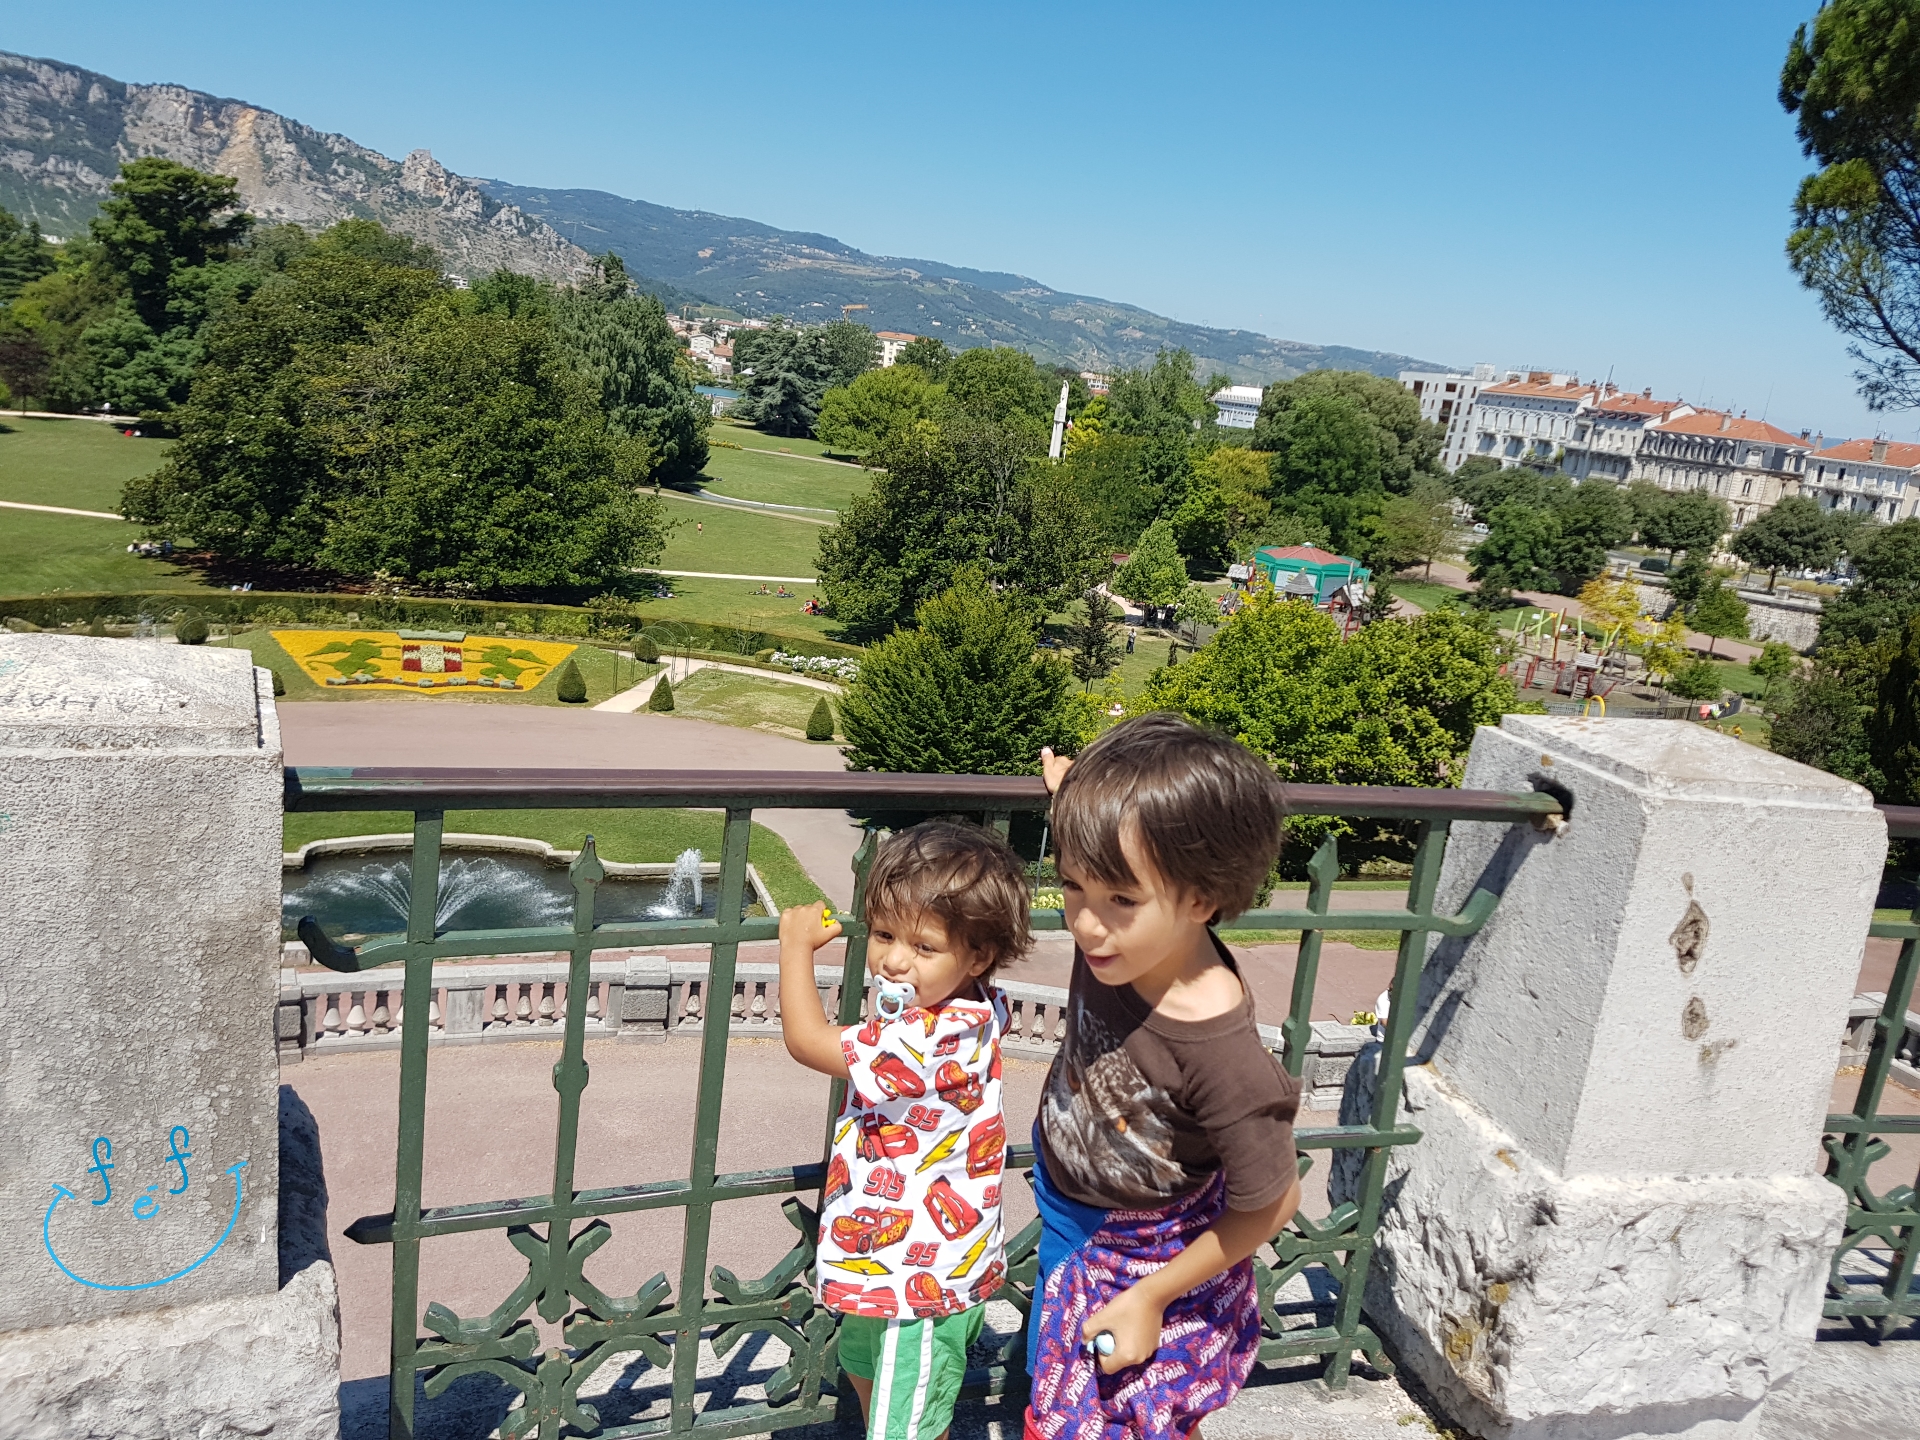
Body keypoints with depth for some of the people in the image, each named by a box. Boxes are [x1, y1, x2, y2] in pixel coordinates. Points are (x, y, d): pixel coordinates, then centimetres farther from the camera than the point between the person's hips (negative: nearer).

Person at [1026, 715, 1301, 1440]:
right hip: (1064, 1212, 6)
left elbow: (1269, 1205, -24)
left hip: (1145, 1257, -5)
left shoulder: (1222, 1059, -41)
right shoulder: (1118, 937, -27)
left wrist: (1147, 1299, -15)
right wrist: (1079, 798, -8)